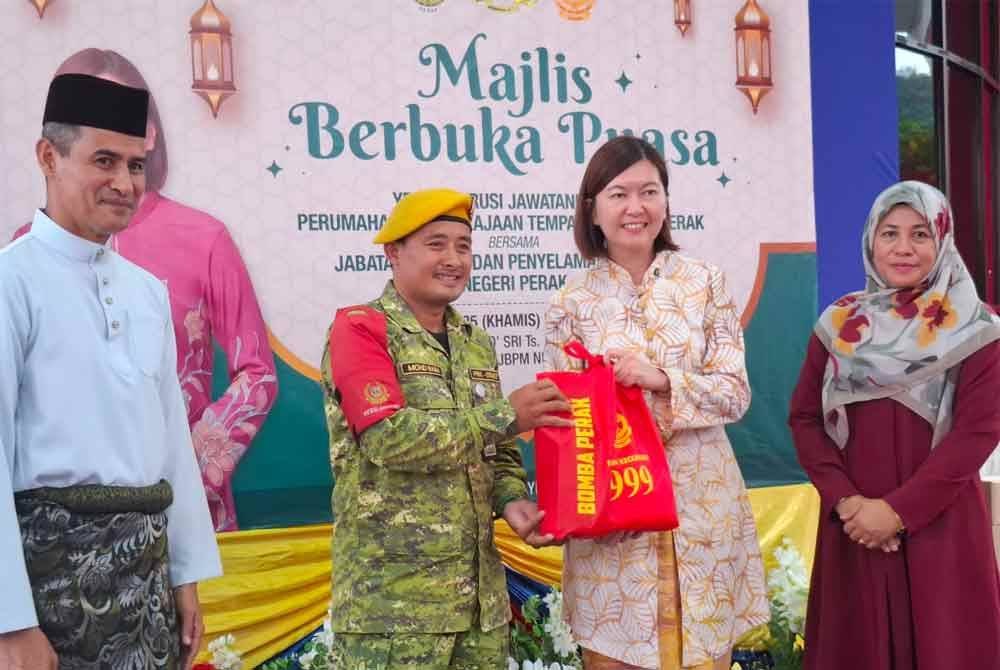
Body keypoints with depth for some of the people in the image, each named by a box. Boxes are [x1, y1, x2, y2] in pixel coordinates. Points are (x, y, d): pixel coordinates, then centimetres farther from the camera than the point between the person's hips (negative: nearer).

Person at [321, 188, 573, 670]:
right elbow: (389, 438, -19)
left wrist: (512, 499, -4)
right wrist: (505, 415, -19)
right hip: (391, 590, -6)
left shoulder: (476, 343, 14)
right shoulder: (360, 328, -7)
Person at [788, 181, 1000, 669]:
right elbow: (804, 418, 3)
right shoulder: (838, 325, 5)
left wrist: (899, 510, -15)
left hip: (941, 524, -2)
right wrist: (843, 499, -11)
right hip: (854, 526, 2)